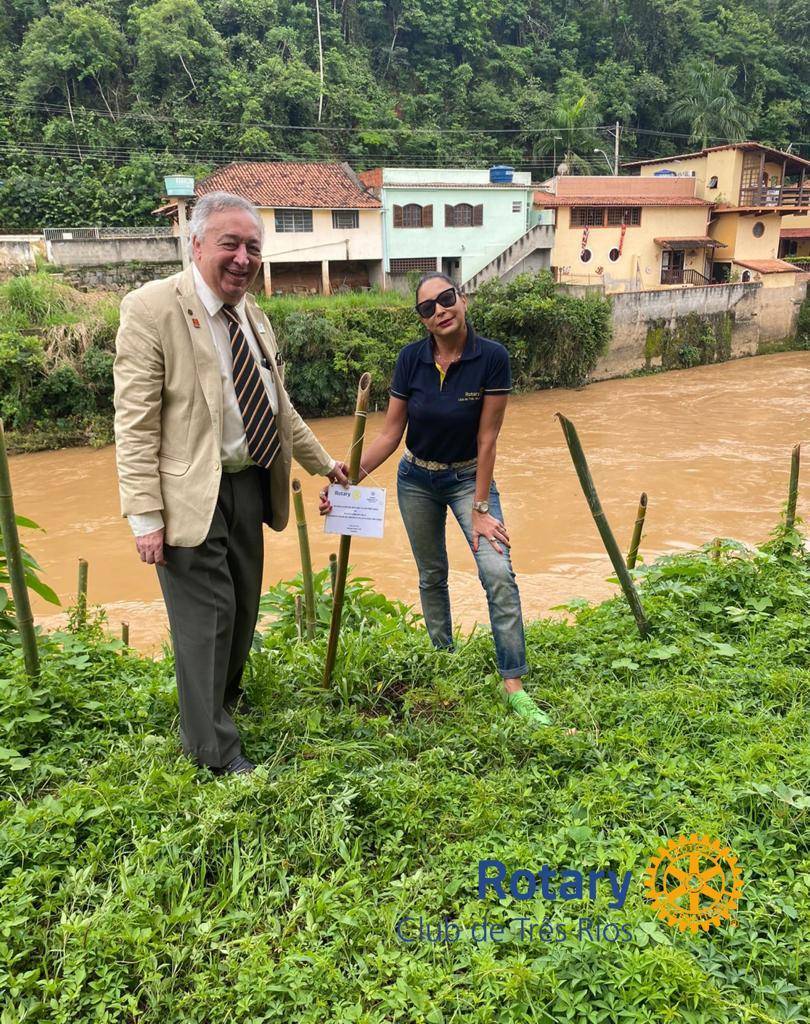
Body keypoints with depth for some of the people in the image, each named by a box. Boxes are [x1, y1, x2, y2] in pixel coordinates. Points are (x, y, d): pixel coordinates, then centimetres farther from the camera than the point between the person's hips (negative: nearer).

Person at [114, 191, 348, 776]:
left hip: (249, 485, 8)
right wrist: (145, 514, -20)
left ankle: (225, 697, 46)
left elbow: (279, 407, 19)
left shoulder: (253, 315, 9)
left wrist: (323, 464, 21)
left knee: (244, 606, 20)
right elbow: (135, 423, -17)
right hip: (192, 493, -7)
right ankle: (215, 750, 18)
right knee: (207, 614, 1)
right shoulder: (151, 308, -14)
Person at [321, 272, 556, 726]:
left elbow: (487, 439, -18)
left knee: (499, 572, -18)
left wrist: (480, 509, -17)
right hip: (416, 478, 3)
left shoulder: (492, 357, -20)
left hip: (470, 477, -3)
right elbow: (391, 434, -8)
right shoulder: (411, 359, -12)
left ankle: (514, 685, -11)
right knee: (432, 575, 15)